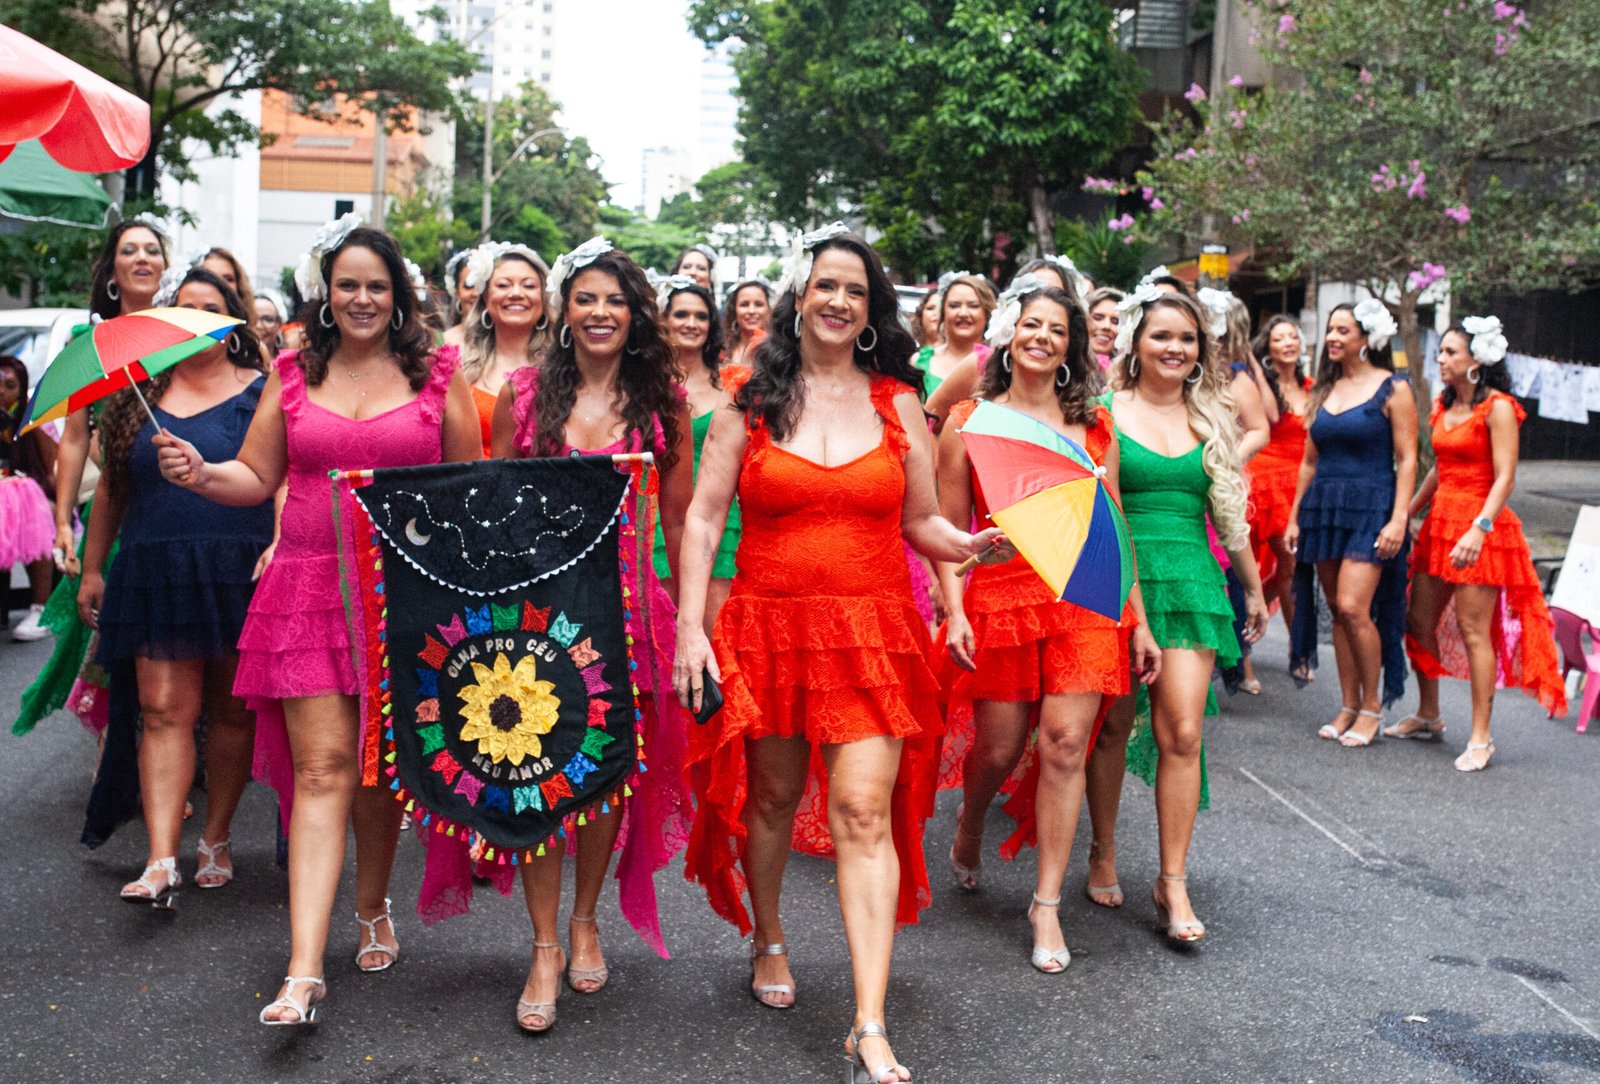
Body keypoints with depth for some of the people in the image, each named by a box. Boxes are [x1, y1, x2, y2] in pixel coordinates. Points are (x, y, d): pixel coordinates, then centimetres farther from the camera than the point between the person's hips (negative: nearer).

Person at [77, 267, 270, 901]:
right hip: (157, 577, 2)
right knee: (164, 711, -5)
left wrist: (279, 544, -19)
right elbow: (111, 488, 15)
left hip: (238, 575, -1)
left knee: (230, 711, 7)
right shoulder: (138, 397, 11)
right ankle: (161, 860, -9)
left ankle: (216, 839, 22)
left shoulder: (260, 394, 3)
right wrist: (92, 568, 14)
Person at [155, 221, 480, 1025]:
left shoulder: (436, 374, 6)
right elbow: (257, 477, 11)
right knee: (321, 768, -6)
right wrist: (200, 475, -8)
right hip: (309, 587, 1)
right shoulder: (293, 373, 10)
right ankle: (304, 971, -8)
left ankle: (373, 908, 35)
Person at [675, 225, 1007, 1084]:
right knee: (773, 796, 13)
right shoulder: (751, 401, 3)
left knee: (863, 811, -9)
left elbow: (920, 521, 11)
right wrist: (689, 627, -7)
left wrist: (967, 546, -11)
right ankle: (768, 939, 42)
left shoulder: (898, 402, 7)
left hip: (873, 630, 0)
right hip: (768, 627, 1)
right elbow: (703, 517, 1)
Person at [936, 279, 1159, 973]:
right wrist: (954, 612, -8)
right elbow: (948, 528, 4)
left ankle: (1047, 904, 4)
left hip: (1083, 598, 1)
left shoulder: (1093, 426, 12)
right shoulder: (970, 420, 6)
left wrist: (1138, 621, 9)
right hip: (999, 595, -1)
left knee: (1066, 742, -7)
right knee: (998, 748, 4)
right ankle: (968, 831, 40)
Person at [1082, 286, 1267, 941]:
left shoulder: (1211, 419, 11)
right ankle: (1104, 856, 26)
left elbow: (1229, 512, 19)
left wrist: (1254, 588, 23)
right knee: (1114, 726, 7)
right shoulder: (1103, 410, -1)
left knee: (1182, 732, -5)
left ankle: (1173, 884, 1)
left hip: (1190, 579, 2)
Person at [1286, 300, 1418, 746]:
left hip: (1370, 507, -6)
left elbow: (1407, 459, -6)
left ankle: (1372, 706, 1)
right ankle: (1349, 705, 15)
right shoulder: (1325, 391, 13)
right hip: (1323, 507, 6)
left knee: (1353, 607, -14)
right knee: (1338, 611, 7)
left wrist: (1399, 518, -15)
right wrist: (1294, 517, 13)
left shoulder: (1392, 389, -3)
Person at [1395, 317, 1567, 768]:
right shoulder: (1444, 407, 13)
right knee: (1420, 621, 9)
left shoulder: (1497, 407, -9)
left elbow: (1505, 477, -16)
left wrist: (1479, 529, -27)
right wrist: (1407, 514, 20)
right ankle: (1428, 716, 26)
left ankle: (1481, 737, -1)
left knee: (1473, 629, -8)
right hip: (1440, 522, 8)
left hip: (1481, 529, -8)